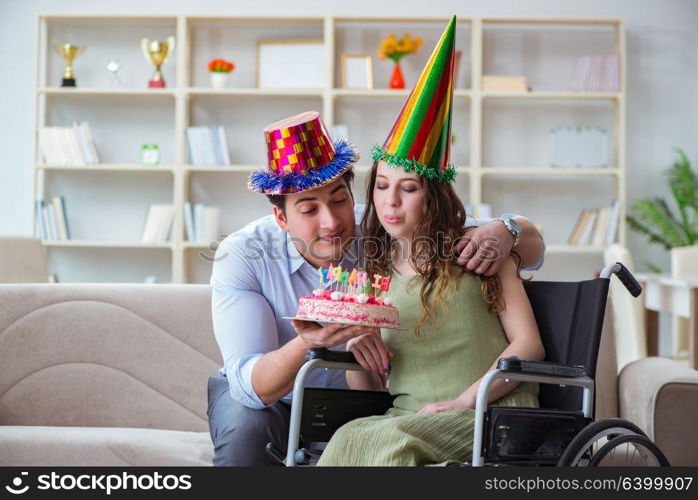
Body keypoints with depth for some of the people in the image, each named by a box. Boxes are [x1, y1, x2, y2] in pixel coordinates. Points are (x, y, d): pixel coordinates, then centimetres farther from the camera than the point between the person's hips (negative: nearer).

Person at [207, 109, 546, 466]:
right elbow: (250, 386, -30)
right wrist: (307, 345, -51)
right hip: (272, 404, -1)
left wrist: (504, 230, -40)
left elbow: (532, 249, -14)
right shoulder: (242, 256, -22)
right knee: (246, 427, -34)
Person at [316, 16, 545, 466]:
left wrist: (462, 402, -13)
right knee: (354, 434, -33)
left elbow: (529, 344, -1)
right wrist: (358, 356, -5)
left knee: (381, 439, -34)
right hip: (408, 419, 3)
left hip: (492, 414, -3)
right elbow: (366, 394, 18)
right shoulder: (373, 272, 18)